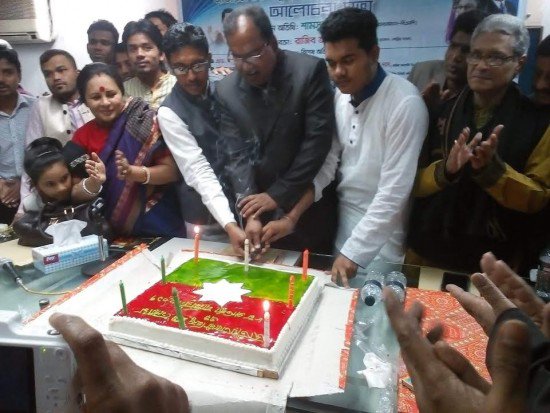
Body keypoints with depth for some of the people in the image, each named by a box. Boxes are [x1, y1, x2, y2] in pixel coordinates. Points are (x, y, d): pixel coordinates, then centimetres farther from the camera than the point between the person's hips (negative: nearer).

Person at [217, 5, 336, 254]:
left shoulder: (310, 71, -13)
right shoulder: (226, 91, -2)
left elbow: (318, 141, -16)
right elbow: (237, 156, -6)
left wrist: (278, 194, -15)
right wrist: (252, 213, -17)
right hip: (261, 207, 3)